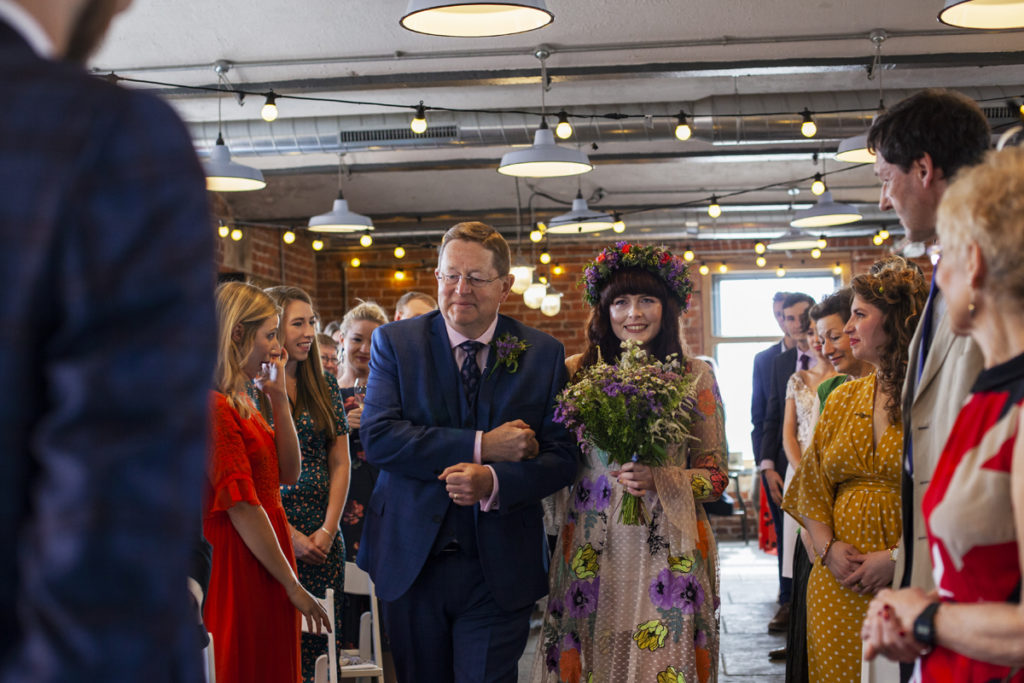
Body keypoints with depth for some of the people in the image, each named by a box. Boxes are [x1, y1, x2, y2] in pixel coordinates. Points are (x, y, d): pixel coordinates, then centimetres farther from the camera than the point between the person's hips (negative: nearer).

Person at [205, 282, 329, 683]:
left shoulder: (242, 404, 15)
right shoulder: (215, 408, -17)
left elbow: (288, 473, 14)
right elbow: (242, 507, -19)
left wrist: (279, 399, 7)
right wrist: (292, 586, -14)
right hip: (241, 572, -10)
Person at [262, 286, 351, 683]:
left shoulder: (325, 387, 11)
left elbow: (340, 464, 10)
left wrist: (327, 530, -1)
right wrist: (290, 535, -10)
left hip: (324, 541, 4)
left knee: (321, 648, 2)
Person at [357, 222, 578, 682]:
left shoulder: (543, 354, 2)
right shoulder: (395, 342, 0)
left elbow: (561, 457, -2)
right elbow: (378, 436, -12)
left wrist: (492, 482, -21)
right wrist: (481, 446, -19)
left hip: (500, 571, 0)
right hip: (411, 563, 1)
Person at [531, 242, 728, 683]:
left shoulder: (694, 377, 3)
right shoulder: (577, 372, 5)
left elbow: (715, 475, 4)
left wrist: (660, 480, -12)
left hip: (669, 551, -1)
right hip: (594, 549, 1)